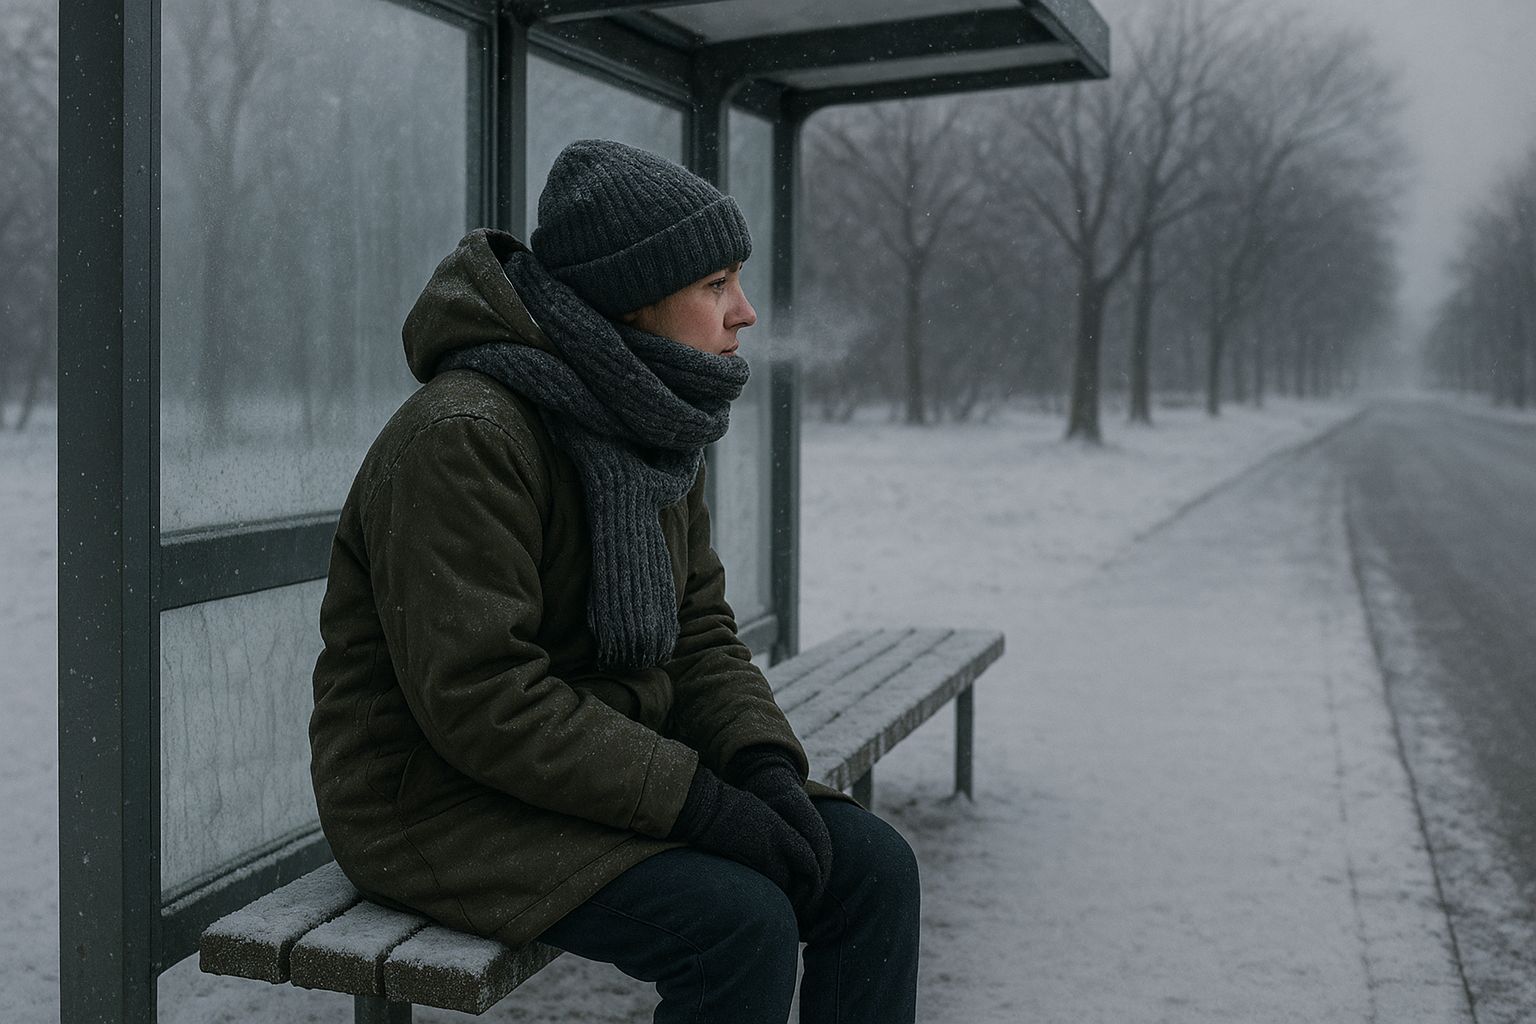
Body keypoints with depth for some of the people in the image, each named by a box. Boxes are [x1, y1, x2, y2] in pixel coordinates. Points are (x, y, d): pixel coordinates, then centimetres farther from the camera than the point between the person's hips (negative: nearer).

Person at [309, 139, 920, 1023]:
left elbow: (697, 636, 7)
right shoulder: (462, 439, -22)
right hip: (444, 800, -8)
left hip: (605, 772, 8)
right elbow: (480, 695, -27)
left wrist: (765, 764, -12)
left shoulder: (657, 437, 6)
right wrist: (697, 801, -26)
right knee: (739, 926, -26)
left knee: (871, 868, -6)